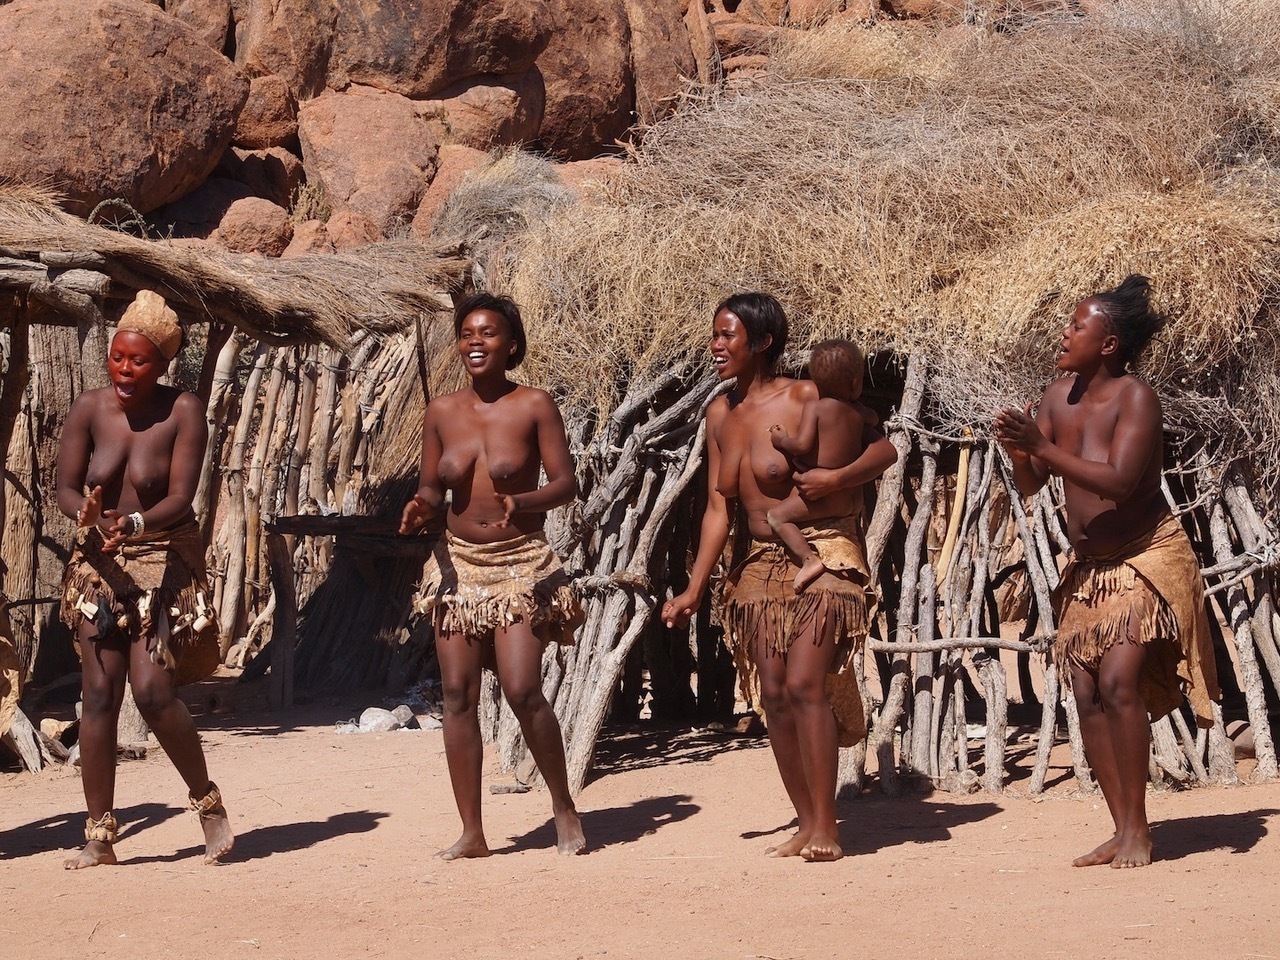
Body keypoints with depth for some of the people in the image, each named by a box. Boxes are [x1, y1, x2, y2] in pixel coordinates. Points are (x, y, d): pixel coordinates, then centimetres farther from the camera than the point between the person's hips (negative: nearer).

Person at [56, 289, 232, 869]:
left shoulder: (183, 412, -10)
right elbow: (65, 488, -6)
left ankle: (208, 802, 8)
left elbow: (180, 498, -16)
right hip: (98, 565, 3)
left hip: (164, 564, -3)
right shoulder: (89, 409, -4)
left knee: (152, 690, -14)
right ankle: (99, 837, 3)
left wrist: (133, 524, -35)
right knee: (99, 693, -3)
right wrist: (87, 515, -29)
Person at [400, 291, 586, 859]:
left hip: (520, 565, -4)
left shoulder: (533, 407, -5)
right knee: (458, 695, 0)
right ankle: (472, 834, 6)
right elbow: (432, 488, 11)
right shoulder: (442, 413, 5)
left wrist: (521, 504, -26)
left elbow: (566, 482, -7)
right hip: (457, 563, 4)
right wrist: (421, 507, -12)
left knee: (522, 691, -13)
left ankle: (564, 807, 8)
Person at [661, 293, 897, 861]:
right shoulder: (720, 414, 9)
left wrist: (836, 478, -27)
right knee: (773, 695, 3)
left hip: (823, 555, -7)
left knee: (804, 685, -16)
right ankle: (806, 825, 11)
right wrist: (694, 590, 7)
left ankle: (826, 830, -12)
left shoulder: (805, 398, -10)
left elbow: (883, 449, -8)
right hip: (762, 563, 7)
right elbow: (717, 508, 11)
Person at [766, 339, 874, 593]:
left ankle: (809, 559, -23)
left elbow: (803, 445, -22)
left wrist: (782, 440, -4)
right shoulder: (858, 412, 8)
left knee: (777, 517, -9)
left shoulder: (814, 407, -12)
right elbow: (874, 419, 32)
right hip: (849, 499, 7)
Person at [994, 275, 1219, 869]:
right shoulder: (1059, 397, 2)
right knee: (1086, 693, 0)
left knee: (1118, 681, -19)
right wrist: (1019, 453, -17)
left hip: (1147, 558, -7)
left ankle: (1137, 829, -10)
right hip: (1089, 568, 7)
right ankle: (1121, 830, 7)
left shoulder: (1135, 397, -18)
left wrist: (1042, 446, -32)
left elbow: (1118, 482, -30)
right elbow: (1030, 485, 5)